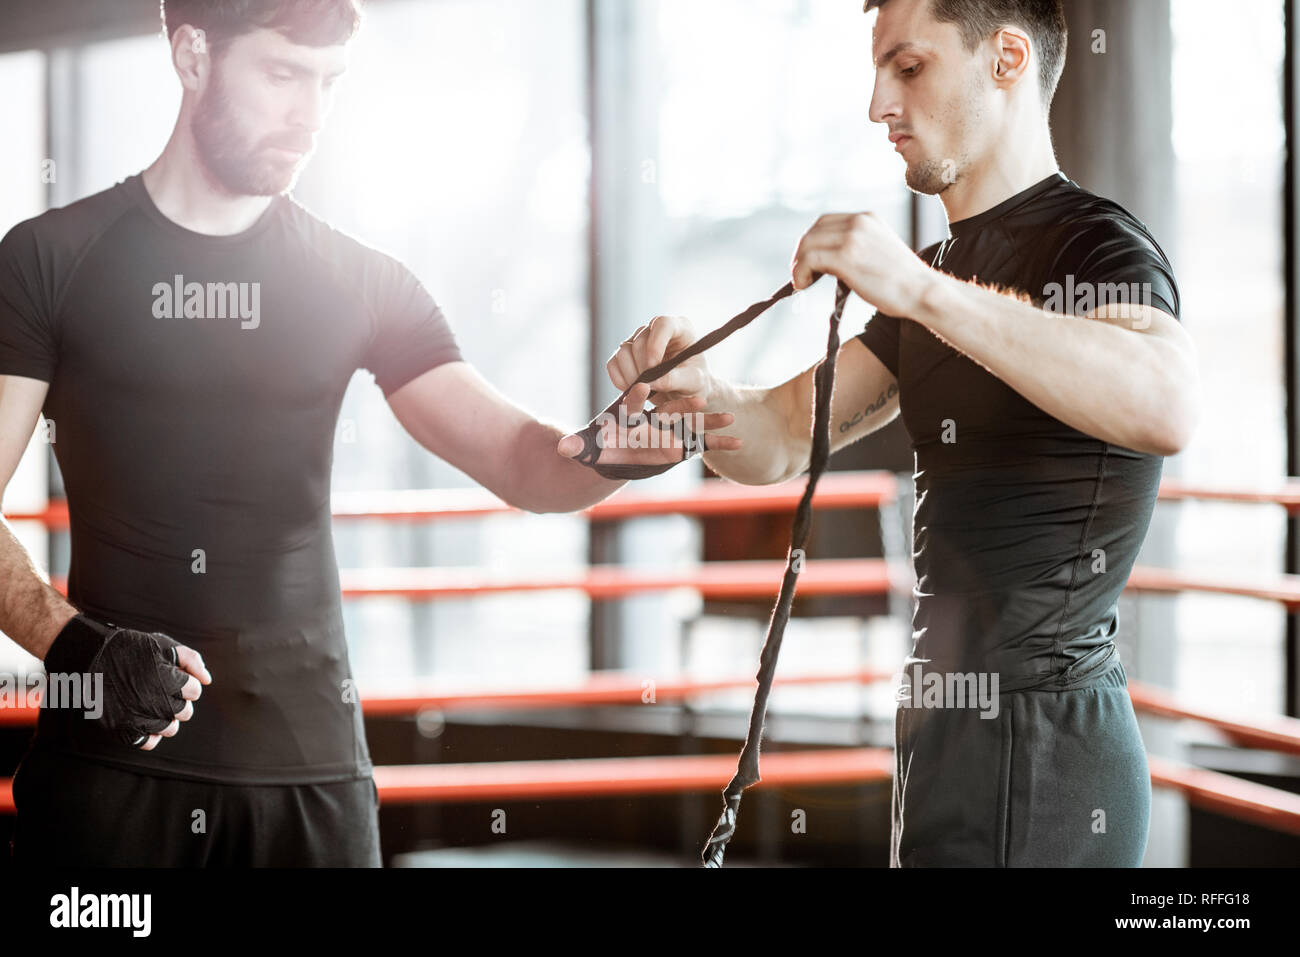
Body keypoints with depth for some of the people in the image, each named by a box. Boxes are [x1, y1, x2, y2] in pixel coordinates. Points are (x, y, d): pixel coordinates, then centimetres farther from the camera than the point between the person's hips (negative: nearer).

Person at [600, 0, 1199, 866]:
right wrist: (694, 387, -8)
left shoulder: (1098, 245, -11)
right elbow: (781, 439, 15)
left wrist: (924, 292, -34)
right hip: (954, 741, 9)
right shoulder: (947, 270, 19)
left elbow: (1167, 410, -33)